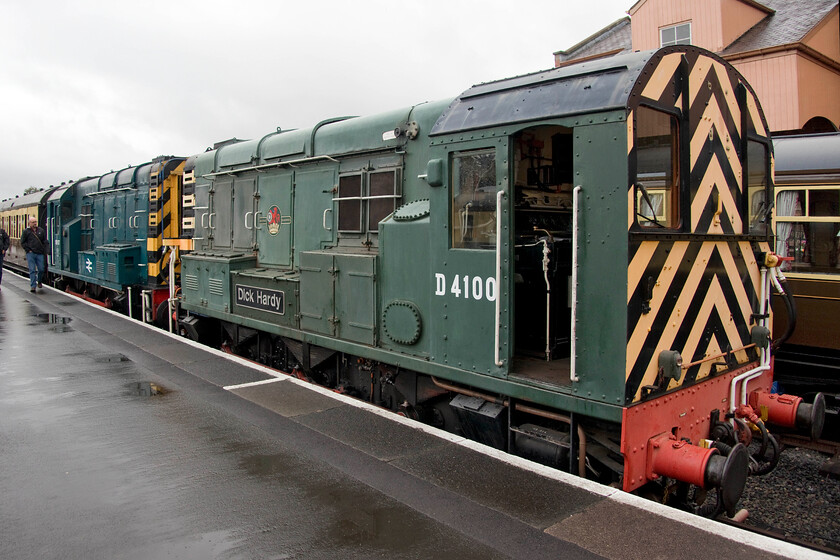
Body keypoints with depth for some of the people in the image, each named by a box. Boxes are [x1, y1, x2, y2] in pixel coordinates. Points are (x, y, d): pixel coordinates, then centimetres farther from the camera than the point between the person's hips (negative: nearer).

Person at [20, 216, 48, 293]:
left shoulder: (41, 231, 9)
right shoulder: (26, 231, 2)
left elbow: (45, 242, 13)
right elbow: (22, 242, 6)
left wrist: (44, 251, 4)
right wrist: (28, 250, -3)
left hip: (40, 254, 2)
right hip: (31, 254, -2)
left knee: (41, 269, 3)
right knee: (32, 270, -5)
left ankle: (39, 281, 30)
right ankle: (33, 286, -3)